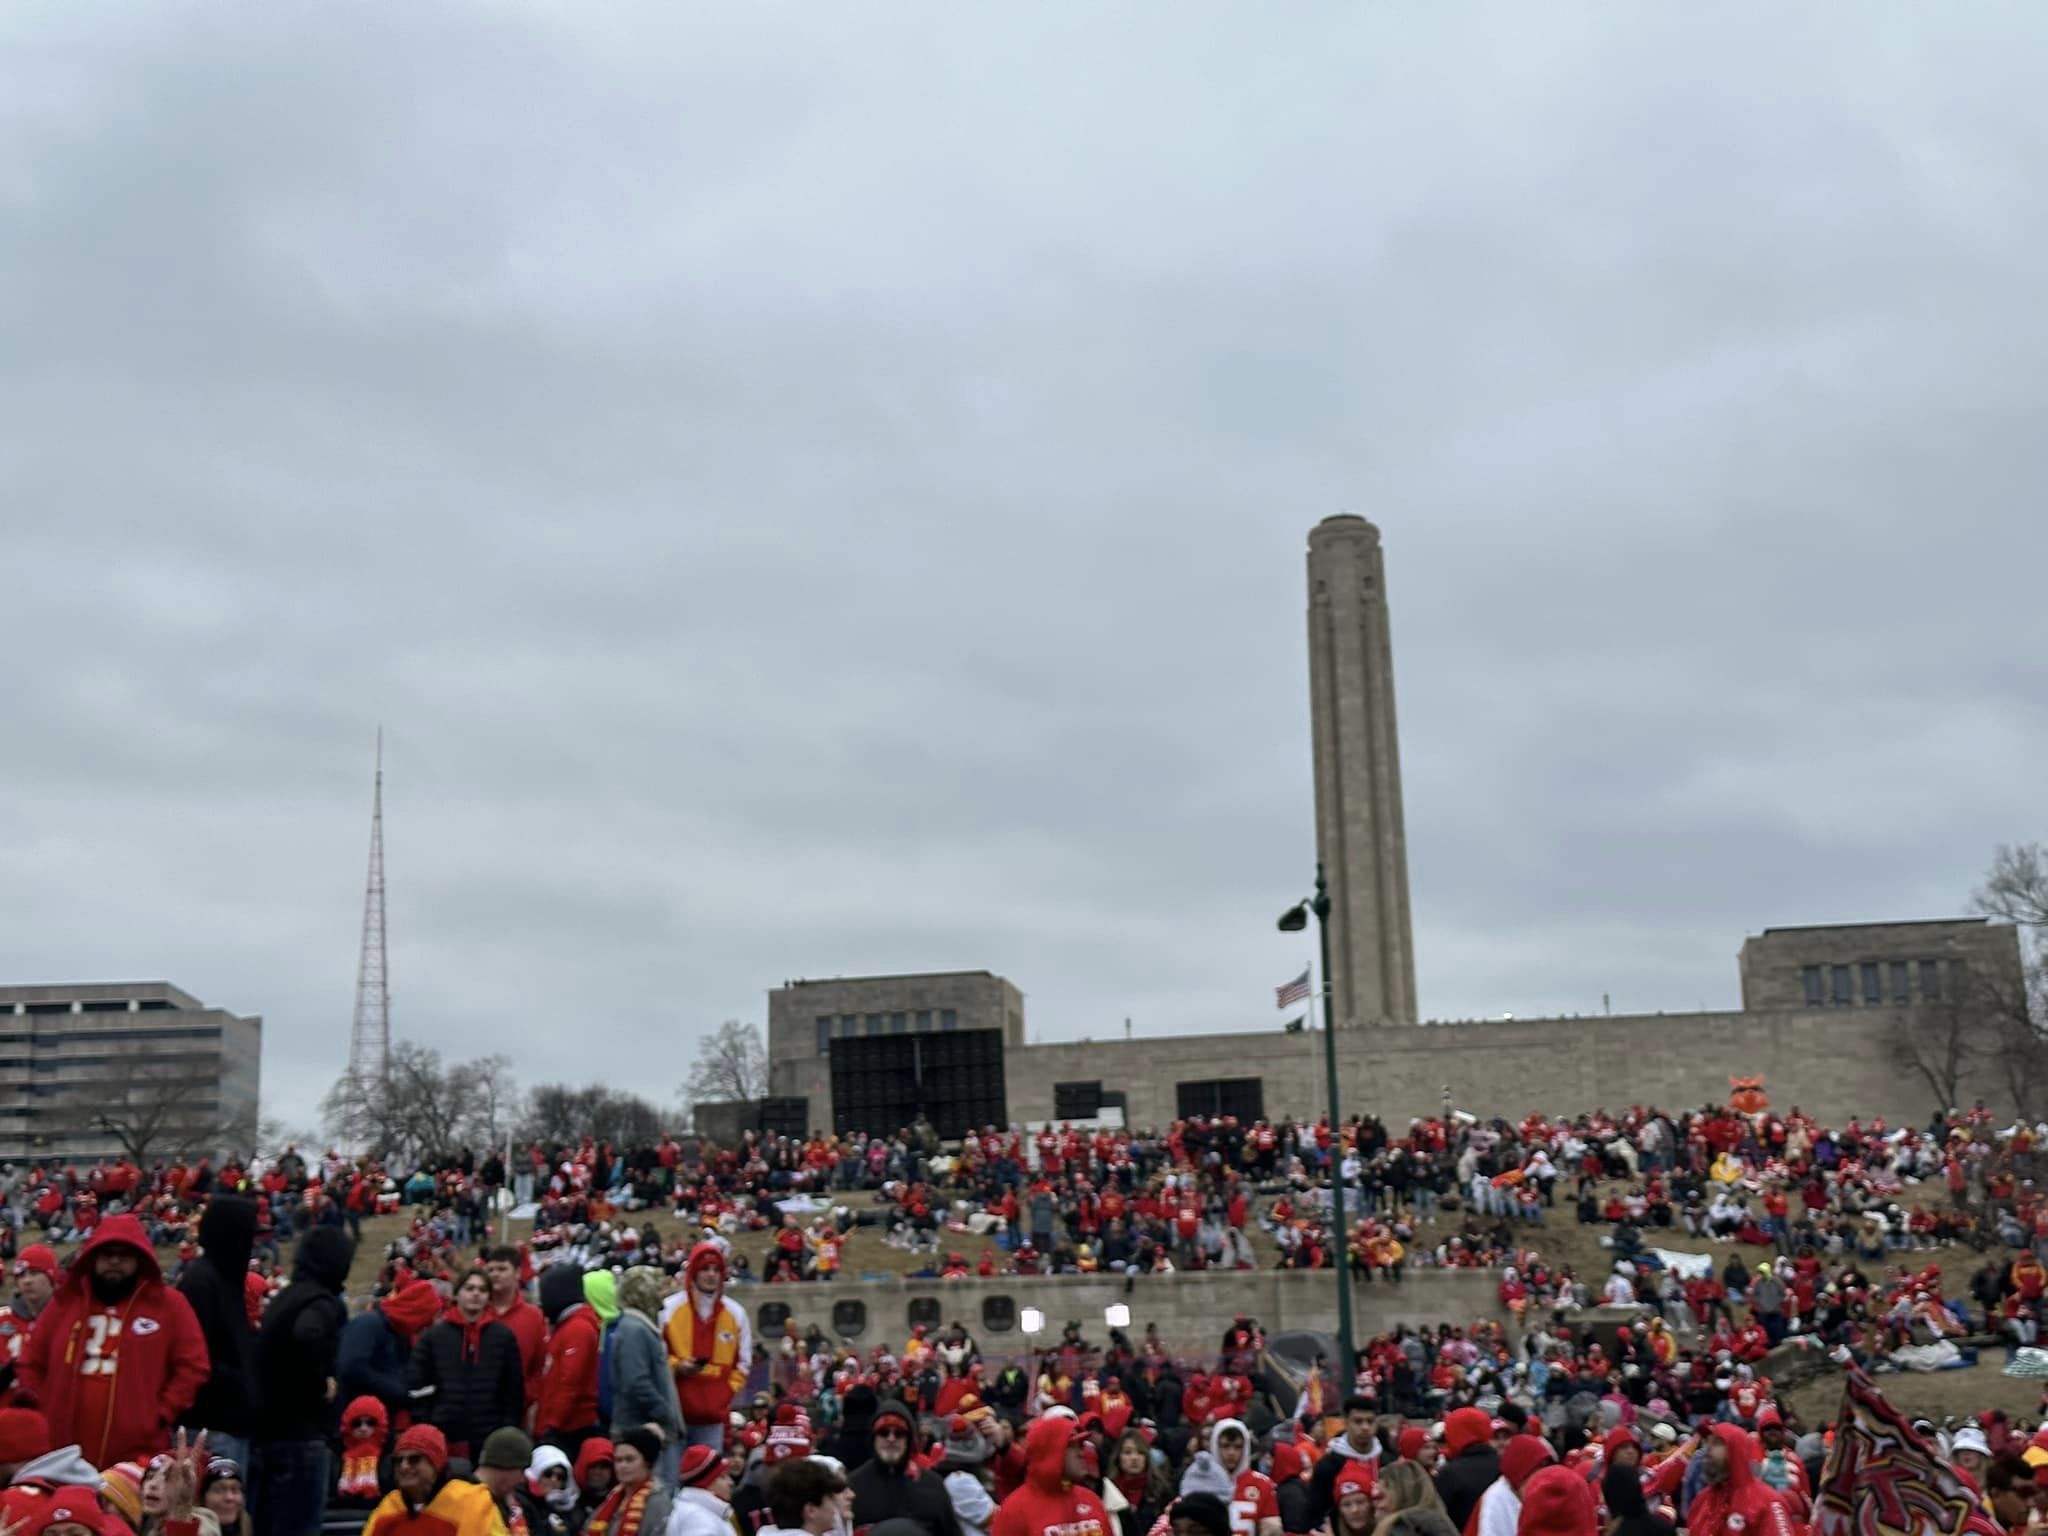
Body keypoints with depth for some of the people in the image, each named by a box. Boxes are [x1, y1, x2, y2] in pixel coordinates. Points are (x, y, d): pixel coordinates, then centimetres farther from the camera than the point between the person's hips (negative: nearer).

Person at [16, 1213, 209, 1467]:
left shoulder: (169, 1304, 4)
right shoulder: (66, 1302, 14)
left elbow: (192, 1366, 2)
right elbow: (31, 1364, 18)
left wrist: (159, 1415, -5)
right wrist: (42, 1416, 7)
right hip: (64, 1453, 3)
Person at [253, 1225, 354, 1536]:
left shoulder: (286, 1297, 15)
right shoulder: (322, 1302, -13)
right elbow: (307, 1336, -35)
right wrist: (320, 1384, -19)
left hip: (271, 1427, 9)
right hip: (302, 1432, -9)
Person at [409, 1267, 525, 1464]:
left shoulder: (504, 1336, 6)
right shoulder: (432, 1336, 5)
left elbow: (515, 1389, 6)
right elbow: (418, 1388, 5)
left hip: (491, 1441, 0)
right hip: (442, 1438, 0)